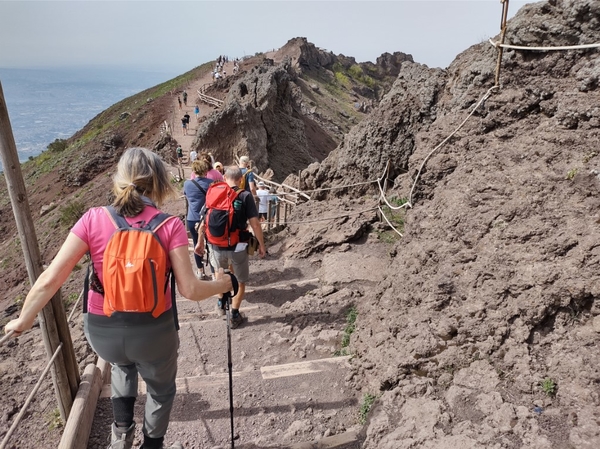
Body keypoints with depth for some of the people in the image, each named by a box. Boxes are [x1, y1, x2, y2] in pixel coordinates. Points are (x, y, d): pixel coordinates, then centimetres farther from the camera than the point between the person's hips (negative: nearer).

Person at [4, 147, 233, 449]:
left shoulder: (94, 219, -9)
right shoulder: (170, 225, -14)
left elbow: (50, 279, -10)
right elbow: (189, 290, -16)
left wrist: (23, 320, 6)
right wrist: (221, 285, 3)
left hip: (102, 331, 3)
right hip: (153, 330, -2)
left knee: (123, 362, 40)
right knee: (161, 389, 29)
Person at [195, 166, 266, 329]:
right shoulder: (245, 196, -10)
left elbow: (203, 222, 3)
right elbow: (254, 224, -15)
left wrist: (200, 242, 15)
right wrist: (261, 245, -4)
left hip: (216, 245, 4)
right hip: (238, 246, -3)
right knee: (240, 282, 16)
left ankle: (221, 303, 46)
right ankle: (235, 316, 21)